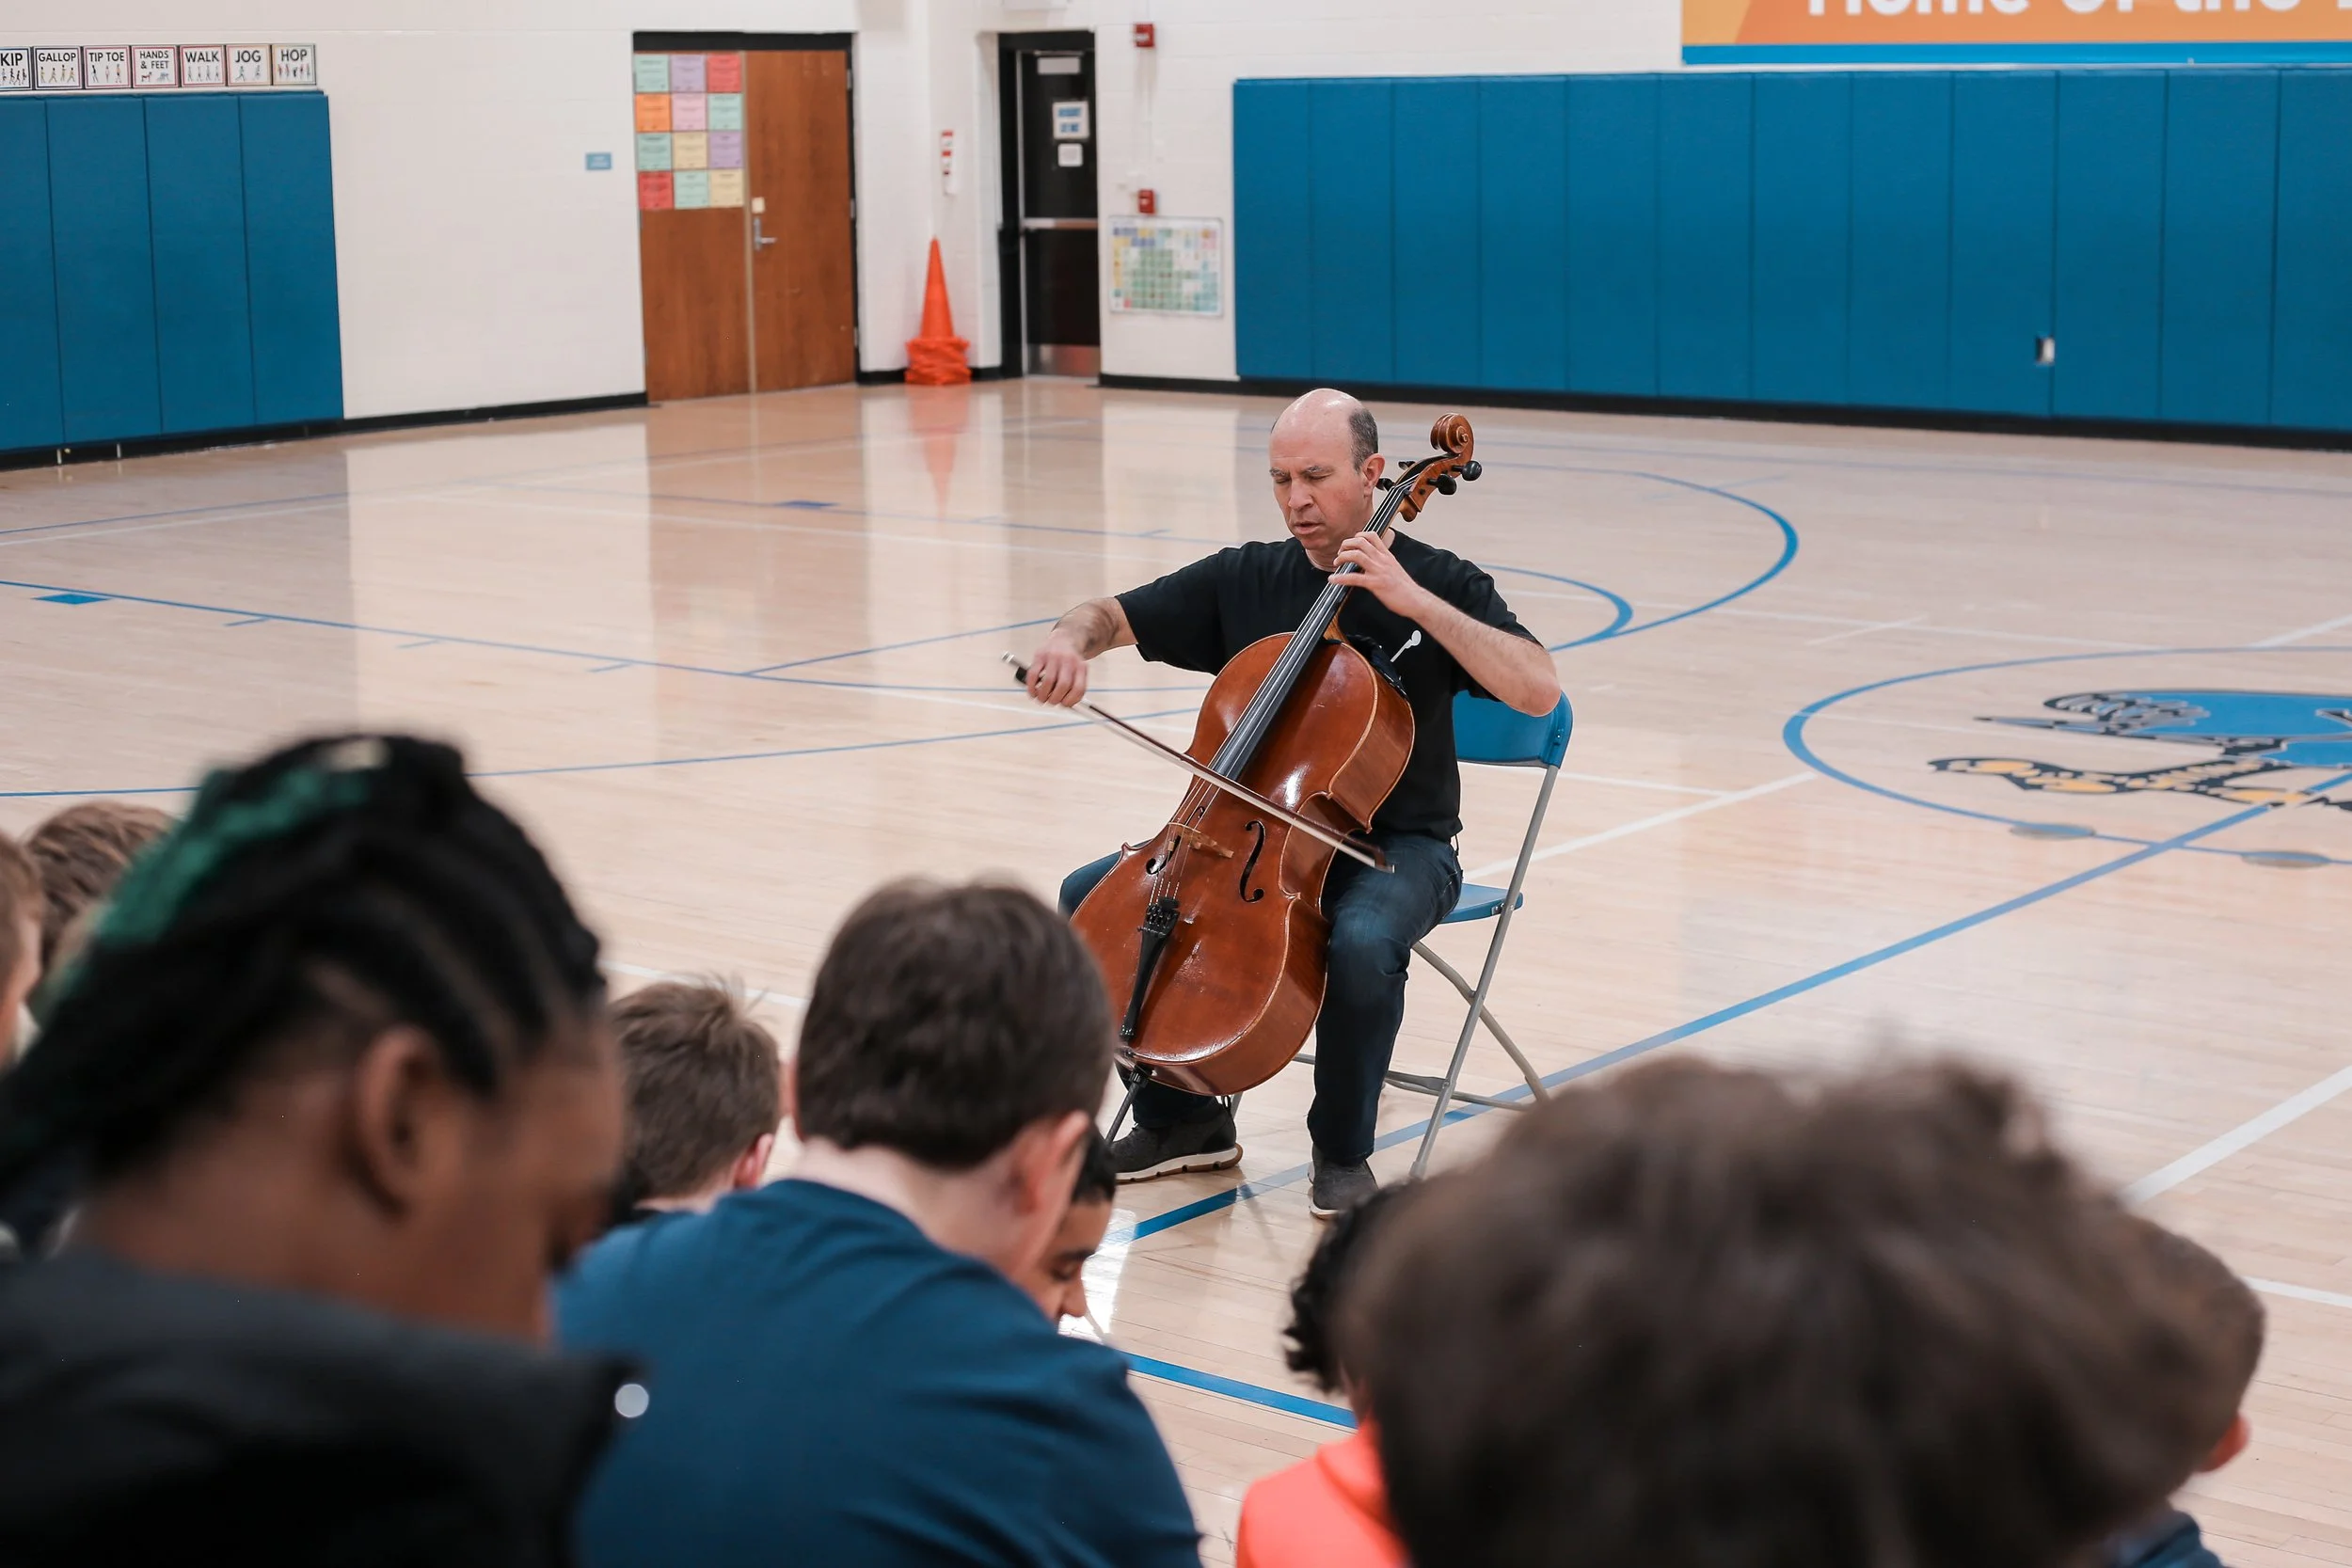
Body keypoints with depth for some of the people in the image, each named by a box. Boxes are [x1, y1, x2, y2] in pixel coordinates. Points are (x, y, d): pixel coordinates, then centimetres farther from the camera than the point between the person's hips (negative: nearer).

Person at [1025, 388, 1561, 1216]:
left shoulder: (1436, 582, -6)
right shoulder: (1248, 578, 5)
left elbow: (1539, 690, -21)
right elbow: (1111, 616, 7)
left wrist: (1415, 600, -26)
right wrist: (1071, 639, -18)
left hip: (1396, 845, -5)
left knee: (1363, 943, -38)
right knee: (1092, 897, -13)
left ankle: (1343, 1149, -10)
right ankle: (1181, 1117, 4)